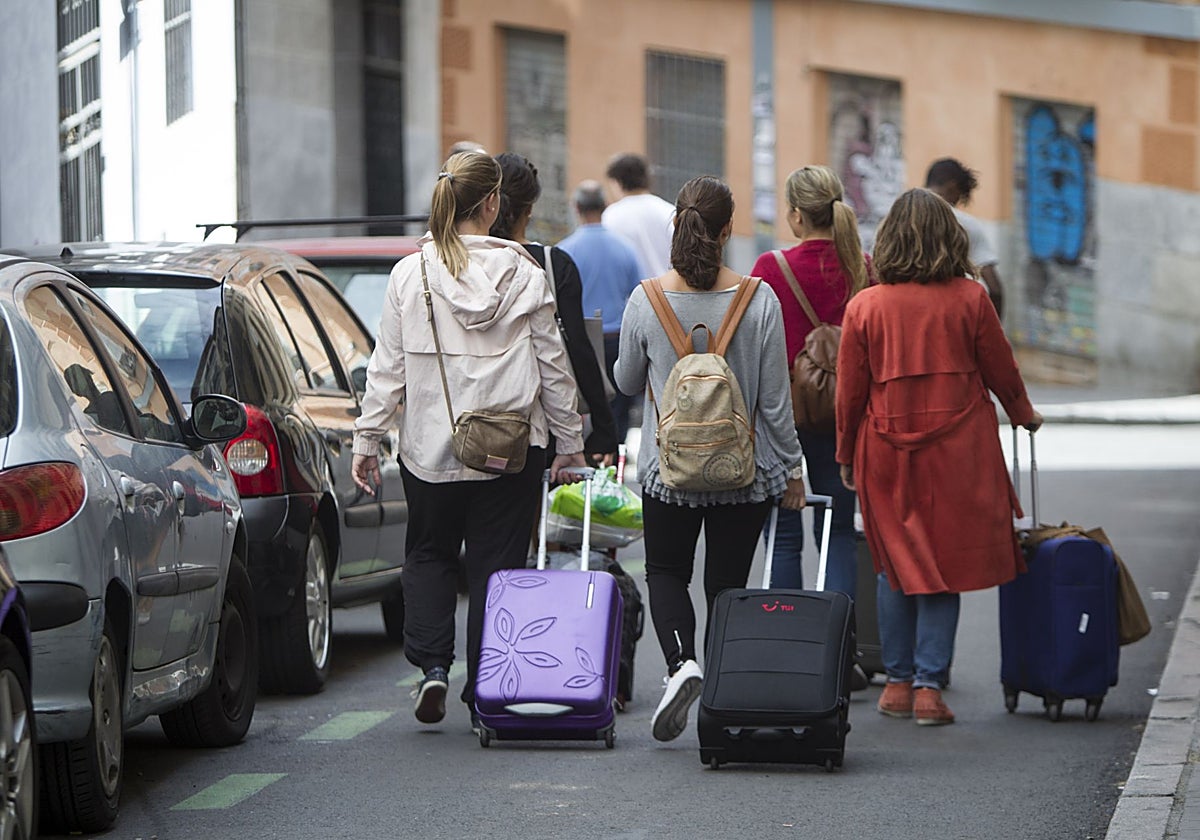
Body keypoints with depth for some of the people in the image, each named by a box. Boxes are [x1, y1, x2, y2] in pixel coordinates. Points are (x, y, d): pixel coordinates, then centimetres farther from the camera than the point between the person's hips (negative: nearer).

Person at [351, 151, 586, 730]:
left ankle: (432, 664, 2)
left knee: (429, 553, 18)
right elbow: (553, 366, 1)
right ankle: (485, 694, 8)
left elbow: (388, 367, -2)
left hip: (430, 445, 1)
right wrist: (569, 441, 10)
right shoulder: (525, 274, -5)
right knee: (496, 565, 7)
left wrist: (367, 438, 5)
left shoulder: (410, 274, -4)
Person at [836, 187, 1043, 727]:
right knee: (944, 564, 5)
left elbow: (850, 391, 1)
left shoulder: (863, 306, -4)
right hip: (957, 451, -1)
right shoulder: (969, 299, -5)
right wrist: (1023, 415, 24)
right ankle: (929, 684, -1)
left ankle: (898, 681, 17)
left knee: (897, 565, 14)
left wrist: (847, 455, 14)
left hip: (887, 449, 1)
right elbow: (1001, 370, 4)